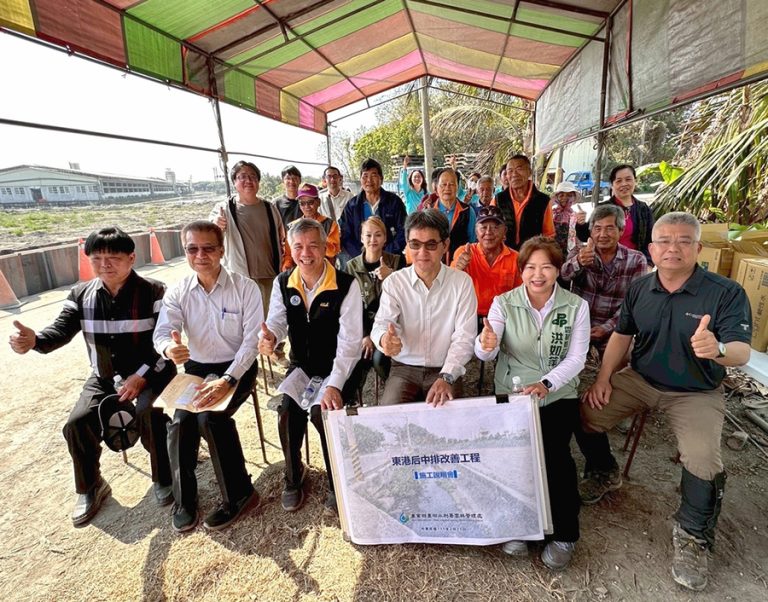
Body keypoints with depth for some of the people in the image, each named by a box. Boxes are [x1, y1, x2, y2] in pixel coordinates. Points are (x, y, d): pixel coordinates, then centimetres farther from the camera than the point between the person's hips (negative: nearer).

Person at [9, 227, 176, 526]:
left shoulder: (154, 292, -14)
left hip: (151, 372, -5)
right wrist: (34, 339, -34)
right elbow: (62, 328, -10)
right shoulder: (81, 295, 1)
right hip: (104, 377, 5)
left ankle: (163, 479, -1)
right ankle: (90, 488, 18)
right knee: (77, 424, -11)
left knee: (149, 416, -29)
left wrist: (141, 376, -24)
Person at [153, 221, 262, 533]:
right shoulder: (178, 292, -2)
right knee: (180, 422, -18)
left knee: (210, 418, -26)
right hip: (196, 368, 4)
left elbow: (252, 341, -15)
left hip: (236, 368, -3)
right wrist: (169, 348, -37)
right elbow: (162, 332, -11)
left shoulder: (245, 288, -13)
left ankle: (239, 494, -6)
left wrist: (227, 380, -27)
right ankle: (184, 498, 6)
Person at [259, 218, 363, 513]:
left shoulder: (346, 285, -15)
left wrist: (334, 385, -27)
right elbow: (276, 322, -2)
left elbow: (350, 341, -18)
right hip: (300, 366, 4)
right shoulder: (282, 283, -1)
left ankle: (337, 483, 5)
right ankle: (293, 478, 12)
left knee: (322, 413, -25)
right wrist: (269, 336, -28)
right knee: (287, 413, -19)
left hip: (337, 367, -3)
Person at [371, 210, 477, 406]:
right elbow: (382, 323, -10)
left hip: (446, 370, 0)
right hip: (404, 368, 1)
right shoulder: (393, 282, -1)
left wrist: (446, 378, -21)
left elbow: (464, 337, -8)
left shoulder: (462, 282, -4)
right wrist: (384, 339, -35)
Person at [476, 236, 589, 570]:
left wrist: (546, 383, -22)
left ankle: (564, 534, 6)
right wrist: (485, 346, -37)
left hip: (558, 394, 0)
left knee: (555, 452, -19)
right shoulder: (503, 303, -2)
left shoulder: (576, 306, 0)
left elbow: (576, 358, -5)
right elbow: (484, 354, -12)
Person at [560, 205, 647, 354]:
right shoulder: (580, 251, 2)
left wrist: (607, 327, -17)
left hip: (613, 332, 0)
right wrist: (578, 262, -43)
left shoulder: (636, 260, 1)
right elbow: (564, 274, -21)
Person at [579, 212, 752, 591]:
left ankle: (693, 536, 6)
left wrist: (718, 349, -46)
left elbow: (742, 353, -21)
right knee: (586, 412, -9)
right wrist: (604, 378, -3)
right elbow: (622, 335, 7)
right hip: (639, 379, 4)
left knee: (703, 462, -25)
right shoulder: (639, 288, -2)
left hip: (696, 393, -3)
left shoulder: (727, 293, -14)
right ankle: (604, 473, 21)